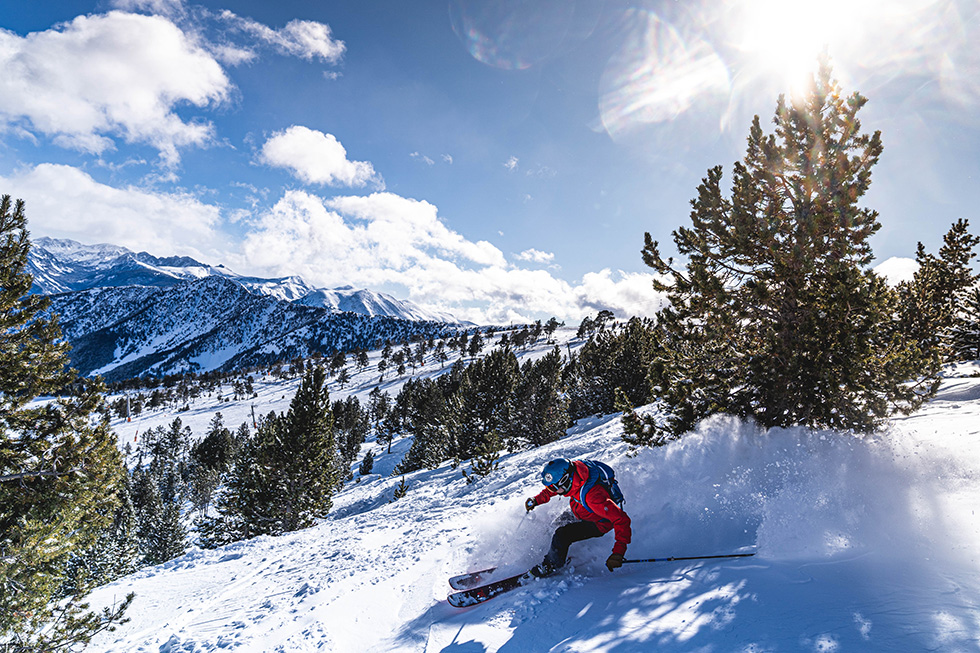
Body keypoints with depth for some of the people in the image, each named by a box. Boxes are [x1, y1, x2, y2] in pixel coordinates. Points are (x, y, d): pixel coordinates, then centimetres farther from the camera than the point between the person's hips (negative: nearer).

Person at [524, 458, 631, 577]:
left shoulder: (593, 496, -44)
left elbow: (622, 520, -41)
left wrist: (618, 552, -45)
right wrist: (536, 500, -4)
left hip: (598, 523, -7)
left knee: (561, 536, -18)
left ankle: (550, 567, 7)